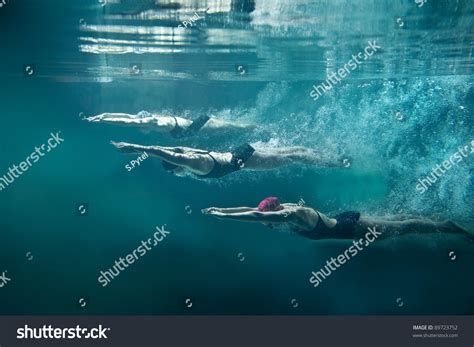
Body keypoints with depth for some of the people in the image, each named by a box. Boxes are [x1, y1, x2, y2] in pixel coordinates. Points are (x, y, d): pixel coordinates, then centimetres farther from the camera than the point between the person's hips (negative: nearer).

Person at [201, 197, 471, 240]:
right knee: (392, 220, 26)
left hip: (355, 229, -8)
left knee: (401, 228, 8)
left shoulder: (291, 215, -31)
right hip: (346, 221, 8)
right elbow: (252, 210, -4)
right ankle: (442, 223, 46)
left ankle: (449, 227, 25)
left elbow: (255, 216, -42)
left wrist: (220, 216, -39)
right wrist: (221, 209, -10)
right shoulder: (285, 208, -7)